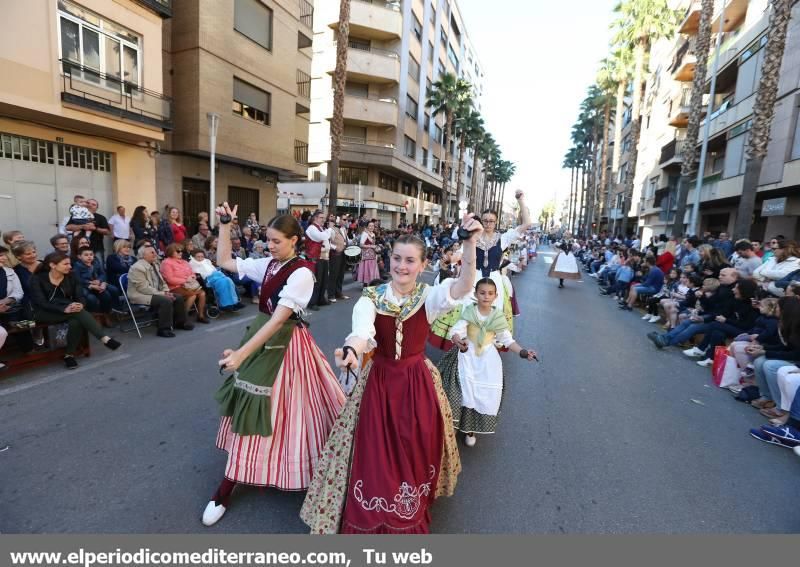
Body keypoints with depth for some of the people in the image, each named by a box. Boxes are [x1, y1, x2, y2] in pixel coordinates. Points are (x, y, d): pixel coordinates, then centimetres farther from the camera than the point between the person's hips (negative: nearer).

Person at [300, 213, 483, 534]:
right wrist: (352, 350, -50)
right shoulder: (371, 298, -7)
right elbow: (362, 331, -26)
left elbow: (463, 288, -27)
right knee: (374, 456, 5)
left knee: (414, 455, 12)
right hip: (378, 382, 0)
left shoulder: (429, 297, -8)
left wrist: (470, 245, -42)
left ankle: (410, 516, 41)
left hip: (417, 384, 0)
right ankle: (369, 522, 31)